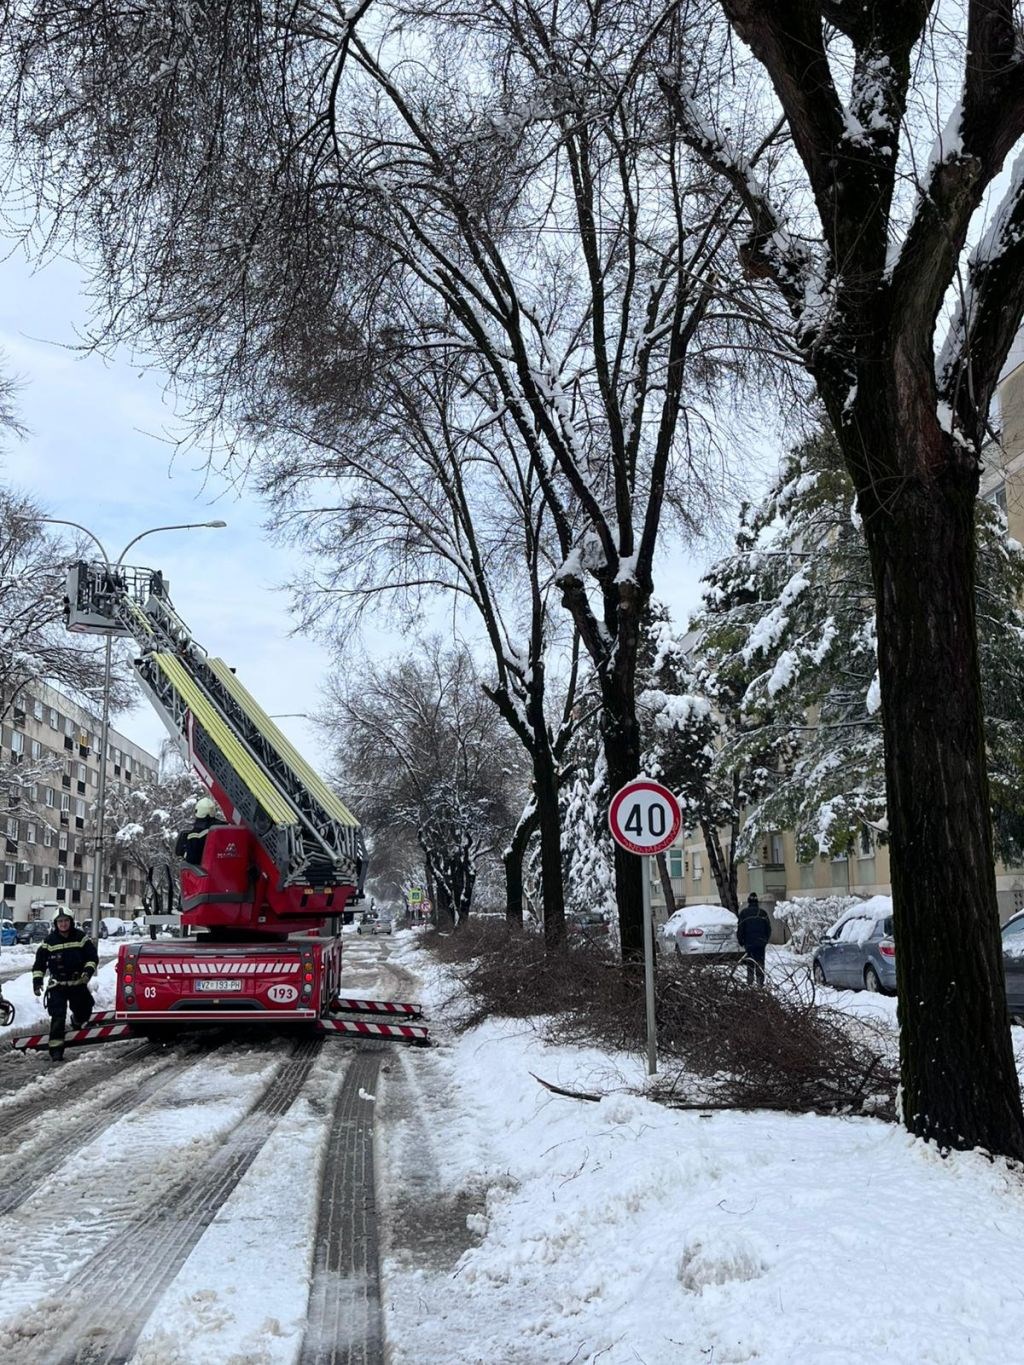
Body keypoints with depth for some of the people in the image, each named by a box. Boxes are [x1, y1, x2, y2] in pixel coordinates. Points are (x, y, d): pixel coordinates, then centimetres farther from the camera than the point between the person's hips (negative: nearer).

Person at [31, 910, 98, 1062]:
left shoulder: (81, 937, -1)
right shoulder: (49, 941, -1)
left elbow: (92, 957, 1)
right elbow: (39, 963, 5)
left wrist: (88, 971, -15)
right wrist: (37, 980, -5)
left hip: (78, 983, 2)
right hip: (57, 985, -1)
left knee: (84, 1011, 10)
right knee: (58, 1016, -12)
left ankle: (77, 1021, 47)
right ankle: (56, 1049, -9)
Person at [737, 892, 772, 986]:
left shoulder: (744, 912, -3)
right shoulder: (763, 912, 3)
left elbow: (740, 929, -3)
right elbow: (768, 928, 8)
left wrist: (741, 941, 7)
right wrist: (765, 940, 18)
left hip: (749, 943, -1)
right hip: (761, 943, 1)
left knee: (750, 963, 5)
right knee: (760, 963, 6)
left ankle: (750, 982, 2)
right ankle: (760, 982, 2)